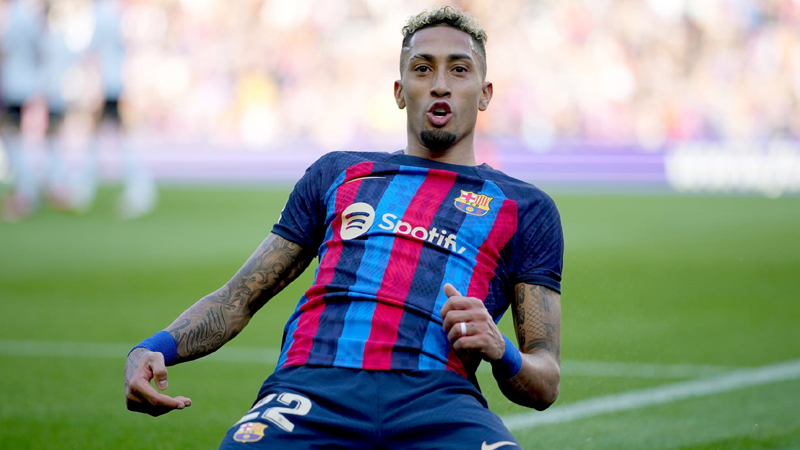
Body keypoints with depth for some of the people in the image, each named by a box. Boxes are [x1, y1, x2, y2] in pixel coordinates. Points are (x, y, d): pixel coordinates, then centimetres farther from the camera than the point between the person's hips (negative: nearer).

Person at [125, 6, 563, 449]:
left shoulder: (524, 207, 25)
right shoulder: (337, 174, 31)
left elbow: (544, 383, 19)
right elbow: (236, 299, 28)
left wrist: (500, 351, -6)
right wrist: (153, 350, 8)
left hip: (434, 392, -1)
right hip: (311, 383, 1)